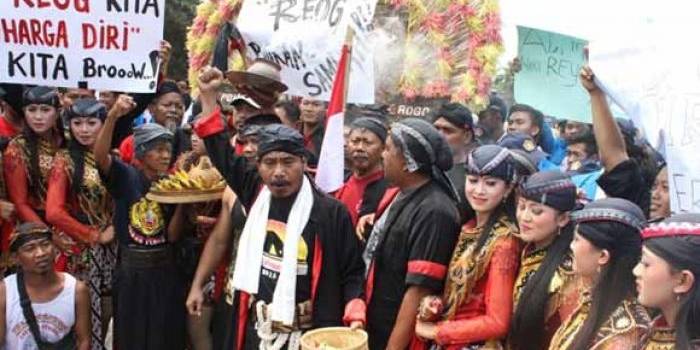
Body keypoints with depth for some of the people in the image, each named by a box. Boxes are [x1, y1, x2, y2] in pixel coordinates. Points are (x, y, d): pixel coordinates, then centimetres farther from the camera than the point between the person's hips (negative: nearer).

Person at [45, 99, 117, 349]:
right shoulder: (65, 160, -8)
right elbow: (54, 212, -17)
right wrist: (95, 236, -12)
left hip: (113, 247, 4)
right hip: (81, 249, -4)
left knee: (107, 311, 11)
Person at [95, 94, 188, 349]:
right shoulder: (125, 176, -4)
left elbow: (173, 236, -2)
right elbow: (100, 156, -26)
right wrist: (113, 116, -39)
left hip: (165, 270, 3)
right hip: (130, 270, -3)